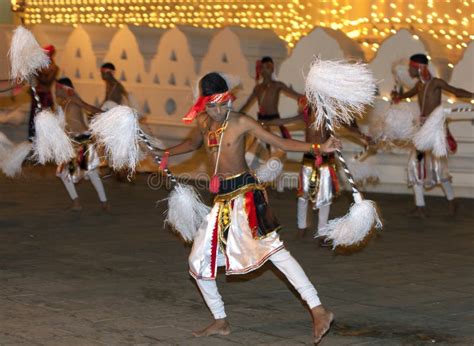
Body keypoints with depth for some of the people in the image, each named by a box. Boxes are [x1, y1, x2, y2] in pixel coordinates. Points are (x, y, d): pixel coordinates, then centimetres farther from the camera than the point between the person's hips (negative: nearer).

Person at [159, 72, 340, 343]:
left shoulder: (241, 122, -8)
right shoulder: (203, 122, 9)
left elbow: (282, 143, -9)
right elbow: (194, 143, 32)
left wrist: (318, 148, -19)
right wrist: (164, 154, 31)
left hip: (245, 194, -7)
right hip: (222, 199, 7)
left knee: (271, 247, -23)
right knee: (199, 261, 10)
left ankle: (319, 312, -29)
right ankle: (221, 322, 25)